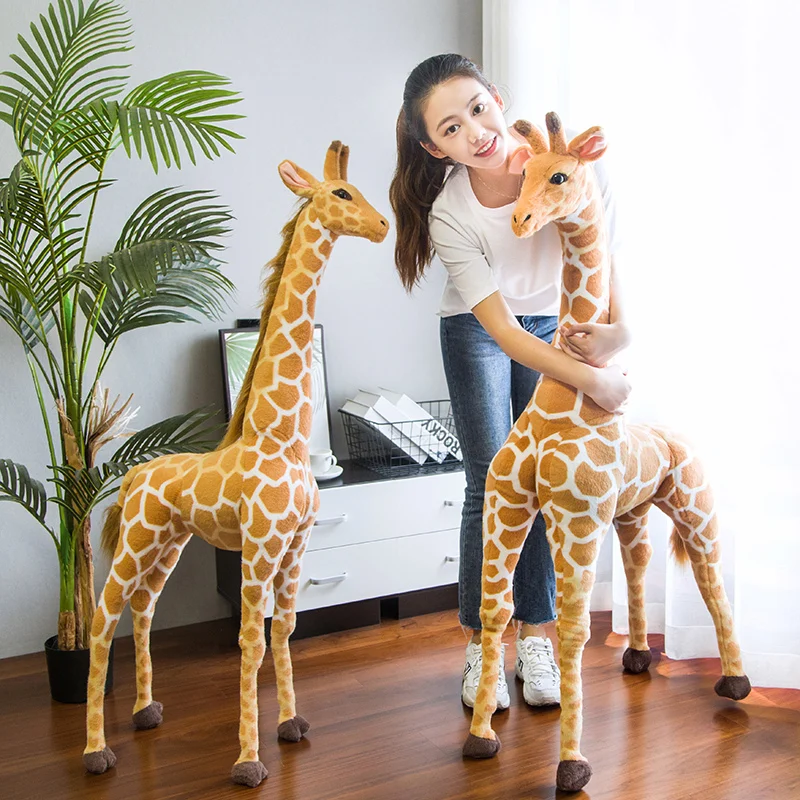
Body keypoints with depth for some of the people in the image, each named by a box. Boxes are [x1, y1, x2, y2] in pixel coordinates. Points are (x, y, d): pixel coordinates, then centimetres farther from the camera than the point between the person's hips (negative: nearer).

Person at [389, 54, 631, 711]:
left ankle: (536, 637, 11)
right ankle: (482, 645, 7)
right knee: (492, 483, -6)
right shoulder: (449, 213, -29)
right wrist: (593, 380, -42)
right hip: (478, 329, -2)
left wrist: (619, 330, -44)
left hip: (557, 322, 2)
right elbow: (500, 328, -33)